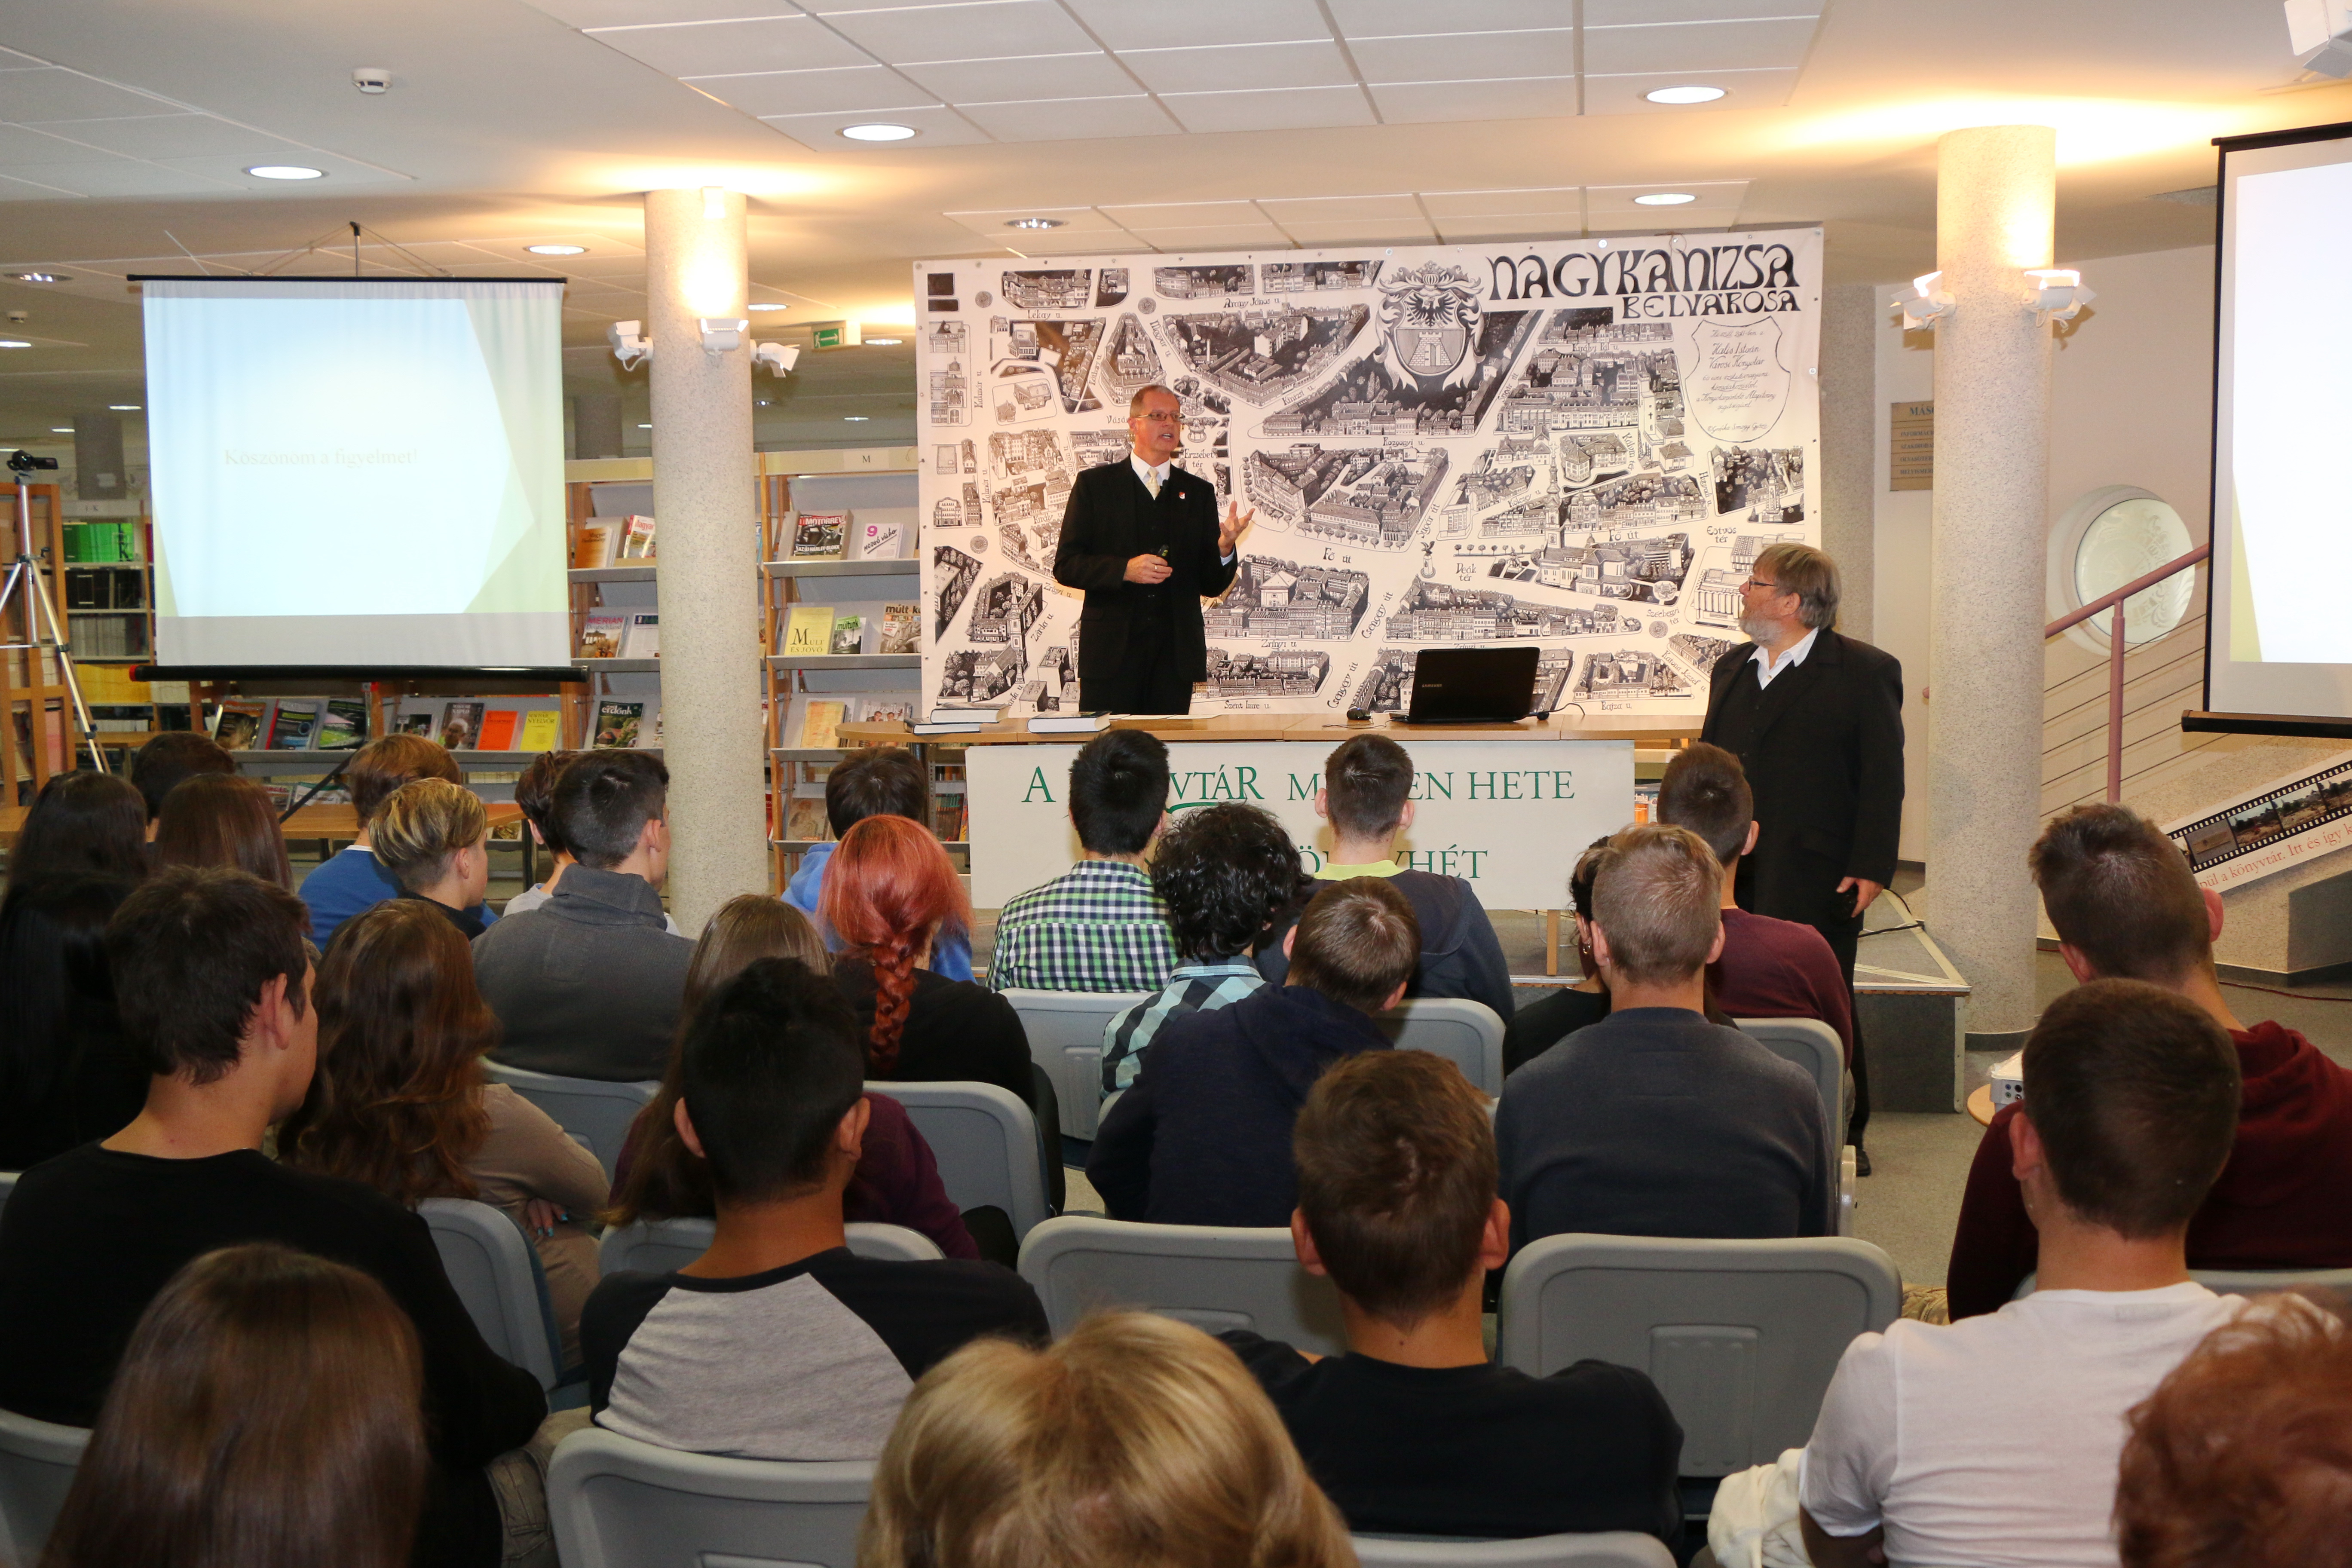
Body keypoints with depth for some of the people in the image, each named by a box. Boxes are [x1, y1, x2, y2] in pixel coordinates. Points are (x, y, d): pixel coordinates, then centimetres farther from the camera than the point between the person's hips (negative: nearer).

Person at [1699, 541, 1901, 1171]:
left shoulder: (1864, 672, -5)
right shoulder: (1732, 670, 15)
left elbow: (1884, 779, -8)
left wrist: (1870, 867, -13)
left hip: (1818, 878, -6)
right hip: (1738, 873, 6)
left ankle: (1844, 1136, 16)